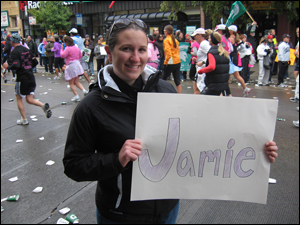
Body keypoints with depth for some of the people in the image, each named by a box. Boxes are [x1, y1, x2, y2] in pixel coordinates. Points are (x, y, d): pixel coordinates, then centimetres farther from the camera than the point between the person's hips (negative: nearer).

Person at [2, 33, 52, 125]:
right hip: (31, 77, 6)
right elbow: (35, 62, 11)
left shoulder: (14, 52, -11)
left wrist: (7, 66, -5)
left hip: (22, 78, -6)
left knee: (19, 99, 12)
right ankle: (43, 105, -17)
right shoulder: (26, 50, 10)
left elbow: (16, 65, -23)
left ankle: (24, 120, 16)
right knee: (29, 100, 10)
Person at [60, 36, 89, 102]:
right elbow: (80, 56, 19)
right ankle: (84, 90, -3)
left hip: (70, 66, -7)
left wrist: (62, 49, -1)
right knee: (76, 82, 16)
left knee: (71, 83, 2)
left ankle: (76, 96, -4)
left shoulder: (68, 48, -14)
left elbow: (62, 55, -14)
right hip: (77, 64, 7)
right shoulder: (77, 48, 10)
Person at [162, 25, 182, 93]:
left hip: (170, 63, -7)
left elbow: (168, 52, -18)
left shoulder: (166, 40, -8)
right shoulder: (175, 40, 14)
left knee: (163, 79, 7)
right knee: (177, 82, 5)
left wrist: (165, 62, -10)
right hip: (177, 62, 7)